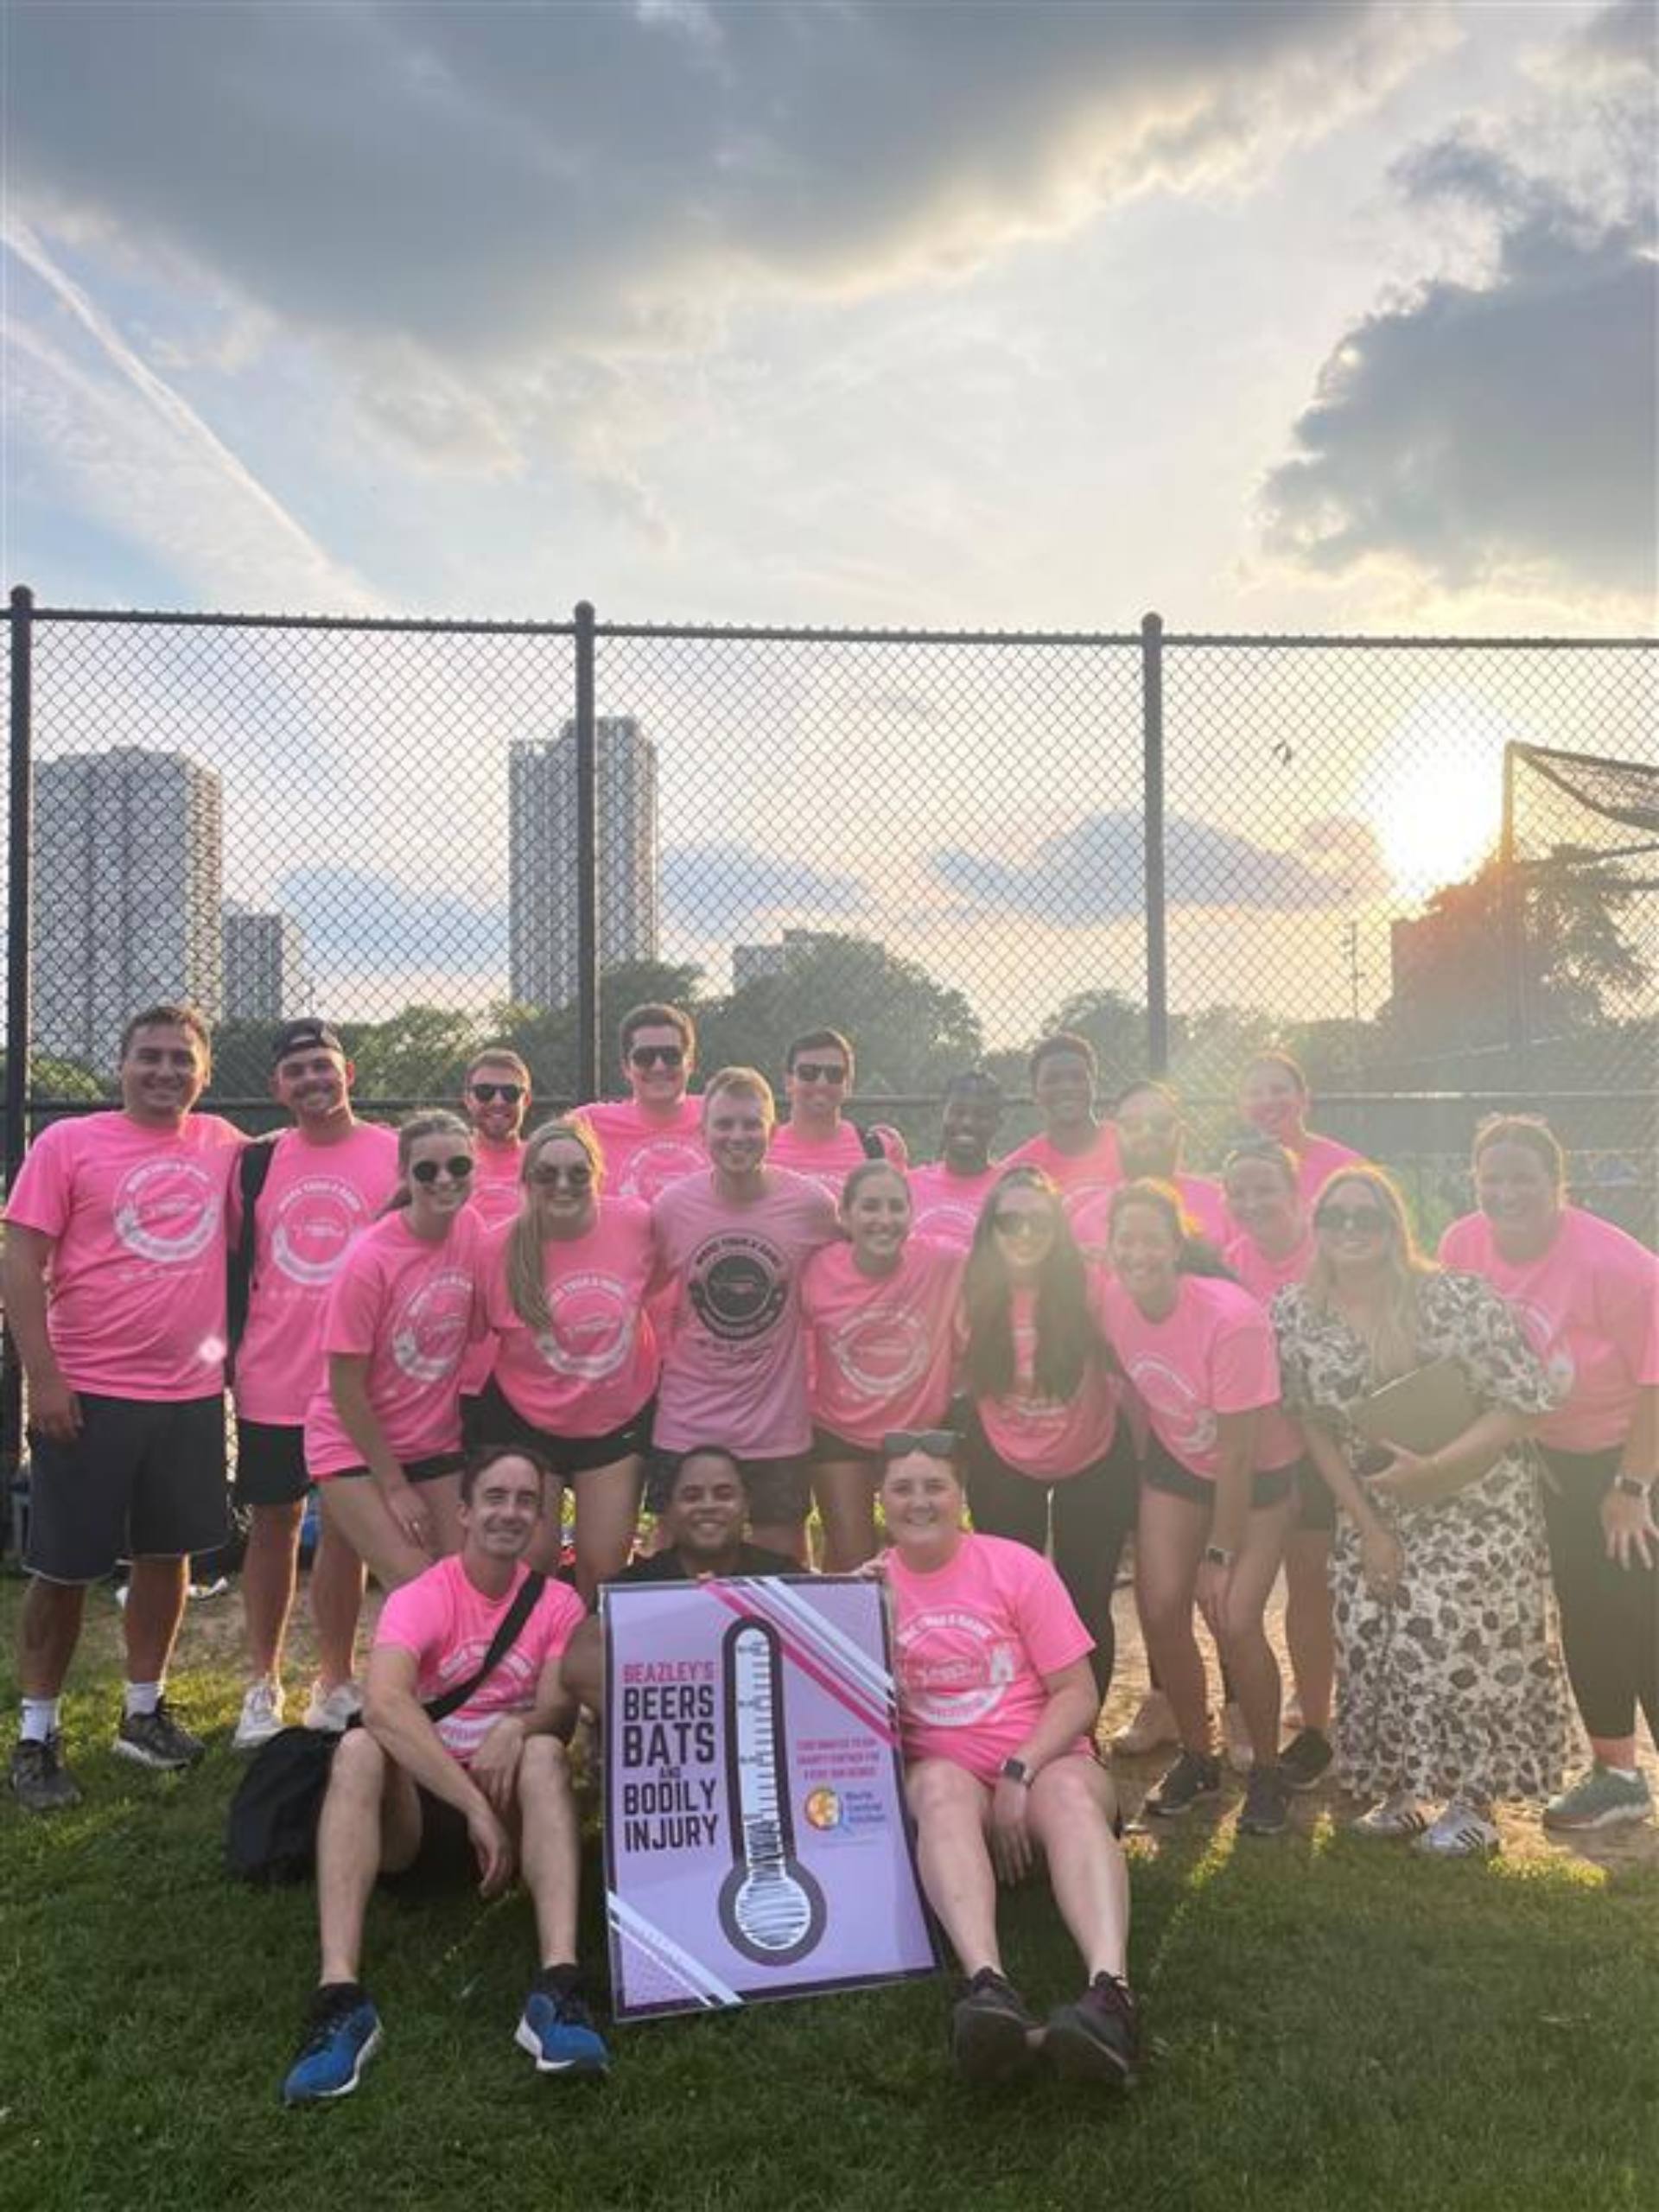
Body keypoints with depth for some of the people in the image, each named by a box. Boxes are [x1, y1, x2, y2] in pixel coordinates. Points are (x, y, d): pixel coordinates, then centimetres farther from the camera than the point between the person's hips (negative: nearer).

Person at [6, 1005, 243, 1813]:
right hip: (87, 1395, -4)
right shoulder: (67, 1144, -6)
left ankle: (143, 1714, 30)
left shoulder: (224, 1145, 5)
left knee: (167, 1555, 14)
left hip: (192, 1392, 4)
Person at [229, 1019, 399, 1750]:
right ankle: (262, 1683, 23)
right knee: (273, 1524, 10)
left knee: (344, 1526, 7)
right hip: (270, 1380, 2)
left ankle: (335, 1681, 20)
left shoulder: (395, 1155, -2)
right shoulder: (258, 1161, 5)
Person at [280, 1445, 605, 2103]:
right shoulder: (420, 1599, -9)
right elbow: (383, 1704, -29)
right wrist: (477, 1808, -37)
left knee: (543, 1754, -29)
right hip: (416, 1808, -1)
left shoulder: (557, 1604, 2)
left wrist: (517, 1727, -37)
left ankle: (558, 1986, -45)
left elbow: (562, 1709, -12)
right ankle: (339, 1995, -42)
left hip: (506, 1810, 1)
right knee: (359, 1747, -30)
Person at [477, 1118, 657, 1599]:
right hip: (526, 1422, -1)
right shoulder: (497, 1249, -17)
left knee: (603, 1567, 7)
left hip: (621, 1417, 1)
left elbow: (655, 1283, 6)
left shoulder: (635, 1222, -14)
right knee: (533, 1563, 5)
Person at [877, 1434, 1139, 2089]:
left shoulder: (1016, 1568, 0)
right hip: (940, 1780, 1)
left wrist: (1019, 1774, -17)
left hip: (1044, 1765, 0)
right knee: (942, 1786, -36)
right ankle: (988, 1988, -57)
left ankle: (1110, 1995, -57)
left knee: (1070, 1791, -36)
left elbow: (1078, 1696, -2)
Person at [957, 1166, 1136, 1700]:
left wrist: (1142, 1452, -8)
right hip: (1003, 1466, 2)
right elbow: (963, 1377, -1)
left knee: (1087, 1605, 7)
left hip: (1093, 1464, -2)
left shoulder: (1087, 1286, -21)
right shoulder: (974, 1293, -14)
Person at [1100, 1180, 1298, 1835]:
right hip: (1176, 1463, 5)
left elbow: (1236, 1452, -26)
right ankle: (1197, 1758, 19)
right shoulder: (1113, 1301, -18)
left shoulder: (1232, 1319, -33)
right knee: (1159, 1609, -4)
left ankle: (1266, 1772, 11)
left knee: (1234, 1621, -14)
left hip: (1257, 1473, -5)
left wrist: (1221, 1553, -20)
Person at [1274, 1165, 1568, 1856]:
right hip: (1373, 1509, 4)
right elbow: (1314, 1426, -2)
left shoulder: (1456, 1297, -20)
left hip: (1475, 1502, -4)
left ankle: (1472, 1803, 13)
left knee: (1458, 1641, -8)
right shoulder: (1295, 1313, -10)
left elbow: (1524, 1399, -18)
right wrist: (1367, 1528, -5)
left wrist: (1433, 1467, -26)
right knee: (1371, 1642, 4)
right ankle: (1399, 1792, 26)